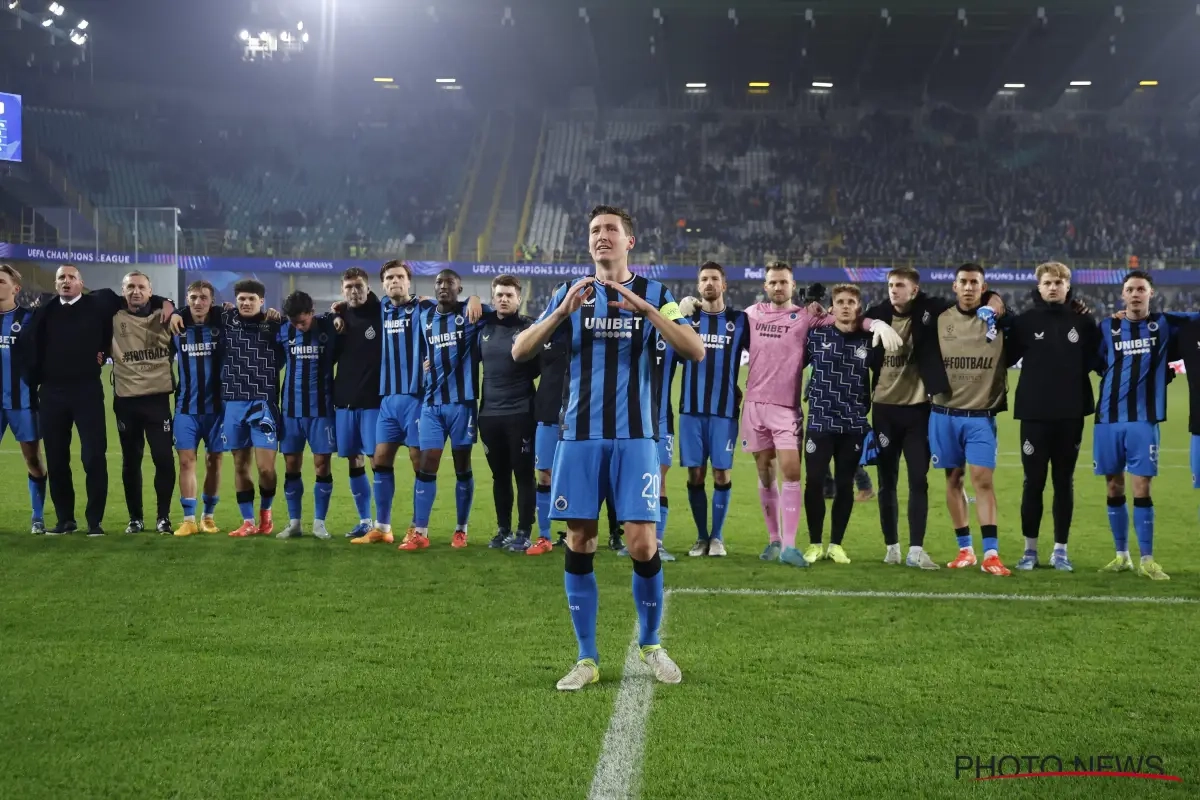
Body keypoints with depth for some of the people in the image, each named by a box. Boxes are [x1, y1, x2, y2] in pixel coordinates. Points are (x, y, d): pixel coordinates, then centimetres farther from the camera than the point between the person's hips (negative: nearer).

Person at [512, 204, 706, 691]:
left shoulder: (653, 295, 5)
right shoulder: (570, 294, 9)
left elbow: (696, 352, -9)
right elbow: (520, 352, 0)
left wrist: (644, 308, -19)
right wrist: (563, 311, -15)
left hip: (634, 436, -1)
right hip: (580, 435, 2)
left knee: (642, 544, -6)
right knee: (579, 542, 1)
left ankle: (650, 644, 17)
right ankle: (587, 659, 12)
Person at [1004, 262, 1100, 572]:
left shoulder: (1082, 321, 4)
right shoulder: (1024, 321, 1)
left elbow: (1094, 361, 7)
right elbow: (1006, 358, -1)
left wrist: (1092, 327, -5)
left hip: (1071, 415, 1)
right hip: (1034, 414, -1)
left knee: (1064, 483, 7)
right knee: (1033, 483, 4)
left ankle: (1060, 549, 16)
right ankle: (1030, 549, 14)